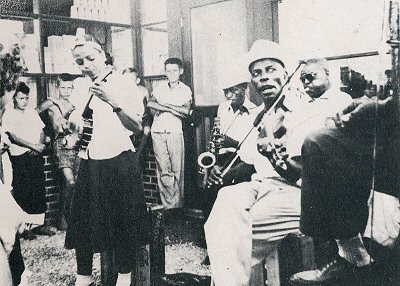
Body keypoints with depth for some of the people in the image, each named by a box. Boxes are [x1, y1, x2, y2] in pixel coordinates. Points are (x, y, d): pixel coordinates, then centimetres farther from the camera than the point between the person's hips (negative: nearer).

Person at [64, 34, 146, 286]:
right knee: (83, 219, 10)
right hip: (88, 162, 6)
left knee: (123, 220, 3)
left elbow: (138, 126, -13)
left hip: (119, 162, -5)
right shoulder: (80, 86, 11)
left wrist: (114, 101, -25)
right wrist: (73, 117, 2)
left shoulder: (124, 84, -7)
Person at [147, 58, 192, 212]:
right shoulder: (160, 87, 15)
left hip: (175, 131, -1)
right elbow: (150, 104, 1)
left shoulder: (185, 90, 9)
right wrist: (172, 109, -7)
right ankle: (170, 205, 0)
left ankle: (178, 203, 6)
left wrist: (163, 105, -4)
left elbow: (186, 111, -5)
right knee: (164, 170, -3)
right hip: (158, 131, 1)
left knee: (177, 170, -3)